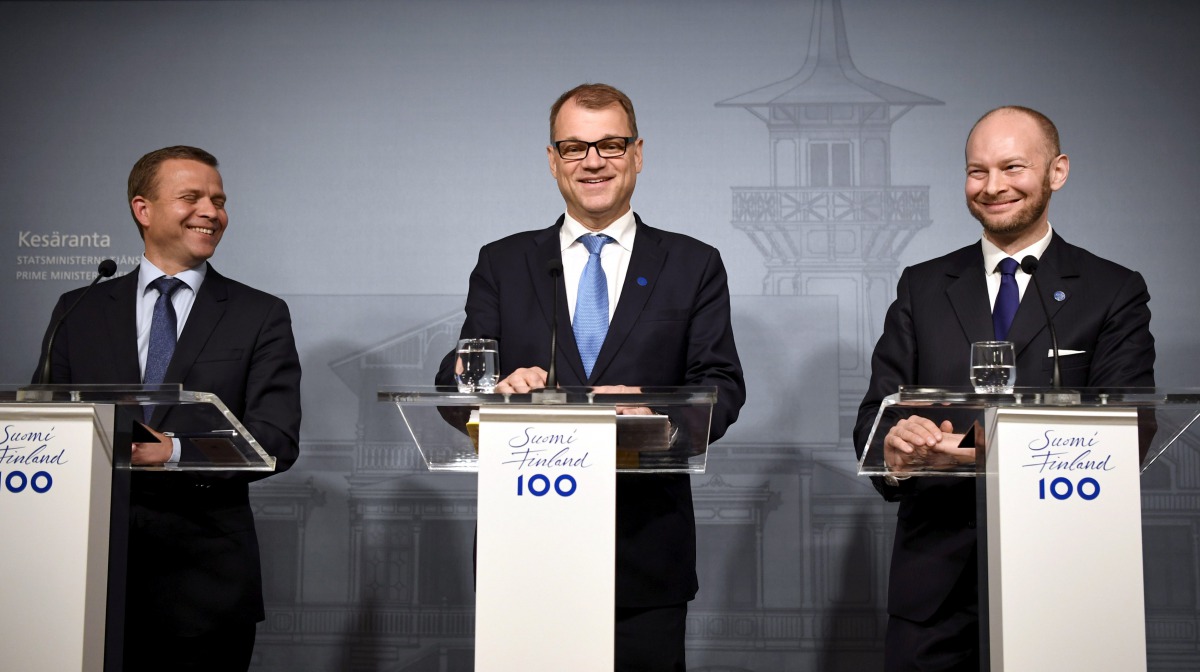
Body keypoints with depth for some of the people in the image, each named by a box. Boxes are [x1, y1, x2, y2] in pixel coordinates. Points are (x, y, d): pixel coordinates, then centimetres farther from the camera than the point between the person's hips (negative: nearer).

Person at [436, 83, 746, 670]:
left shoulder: (694, 266, 7)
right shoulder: (502, 264, 10)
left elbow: (723, 387, 0)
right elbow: (454, 383, 5)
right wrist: (500, 389, -19)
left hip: (647, 551, 0)